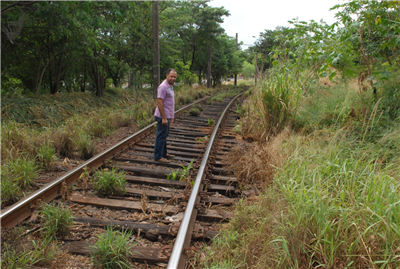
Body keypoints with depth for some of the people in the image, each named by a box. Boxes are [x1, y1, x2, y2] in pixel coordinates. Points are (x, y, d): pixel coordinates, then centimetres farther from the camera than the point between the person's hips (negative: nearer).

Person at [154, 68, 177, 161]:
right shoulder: (163, 87, -17)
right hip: (162, 117, -10)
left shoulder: (170, 86, 15)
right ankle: (158, 156, 5)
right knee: (161, 136, -3)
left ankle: (163, 153, 30)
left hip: (167, 116, 10)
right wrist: (164, 118, -24)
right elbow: (159, 102, -22)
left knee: (164, 136, 18)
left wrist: (171, 116, 22)